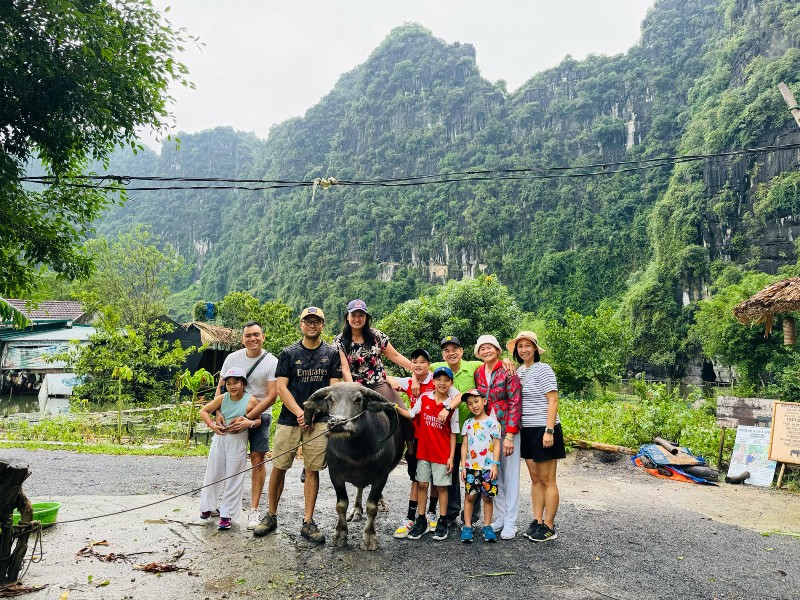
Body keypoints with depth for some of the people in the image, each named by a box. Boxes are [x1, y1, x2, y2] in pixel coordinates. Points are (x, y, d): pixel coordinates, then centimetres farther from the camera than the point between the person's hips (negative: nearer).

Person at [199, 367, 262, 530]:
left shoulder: (251, 401, -10)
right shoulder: (222, 398, -5)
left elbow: (259, 420, 2)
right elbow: (203, 411, 4)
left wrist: (250, 423, -20)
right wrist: (212, 425, -11)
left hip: (238, 442, -2)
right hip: (220, 438, 2)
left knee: (233, 478, 4)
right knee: (213, 474, 13)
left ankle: (226, 514, 15)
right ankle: (207, 506, 34)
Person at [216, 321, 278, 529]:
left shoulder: (271, 362, -12)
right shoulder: (232, 358, -1)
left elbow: (271, 396, -15)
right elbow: (221, 387, 5)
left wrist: (248, 419, -19)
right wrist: (218, 413, -9)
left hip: (259, 416, -3)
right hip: (232, 416, 3)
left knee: (257, 460, -3)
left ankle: (254, 510, 5)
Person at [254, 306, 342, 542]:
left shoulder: (331, 353, 7)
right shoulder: (288, 353, 5)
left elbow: (334, 388, 3)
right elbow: (281, 388, 0)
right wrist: (300, 413, -11)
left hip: (318, 421, 0)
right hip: (288, 419, 0)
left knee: (312, 470, 2)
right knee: (278, 468, 3)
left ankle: (308, 523, 12)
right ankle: (271, 516, 20)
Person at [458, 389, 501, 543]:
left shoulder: (492, 421, -2)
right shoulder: (468, 424, 9)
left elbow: (496, 445, -3)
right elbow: (464, 445, 9)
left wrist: (495, 465, -9)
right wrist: (463, 466, 4)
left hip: (487, 467, -2)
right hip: (471, 467, 3)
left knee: (487, 497, 4)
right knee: (469, 496, 2)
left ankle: (487, 526, 14)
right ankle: (467, 527, 9)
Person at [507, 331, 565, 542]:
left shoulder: (543, 369, -9)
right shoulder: (519, 372, 11)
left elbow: (553, 401, -13)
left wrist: (549, 430, -18)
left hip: (543, 429, -7)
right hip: (526, 430, 7)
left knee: (547, 480, 0)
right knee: (535, 479, 12)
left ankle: (548, 526, 8)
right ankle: (537, 521, 19)